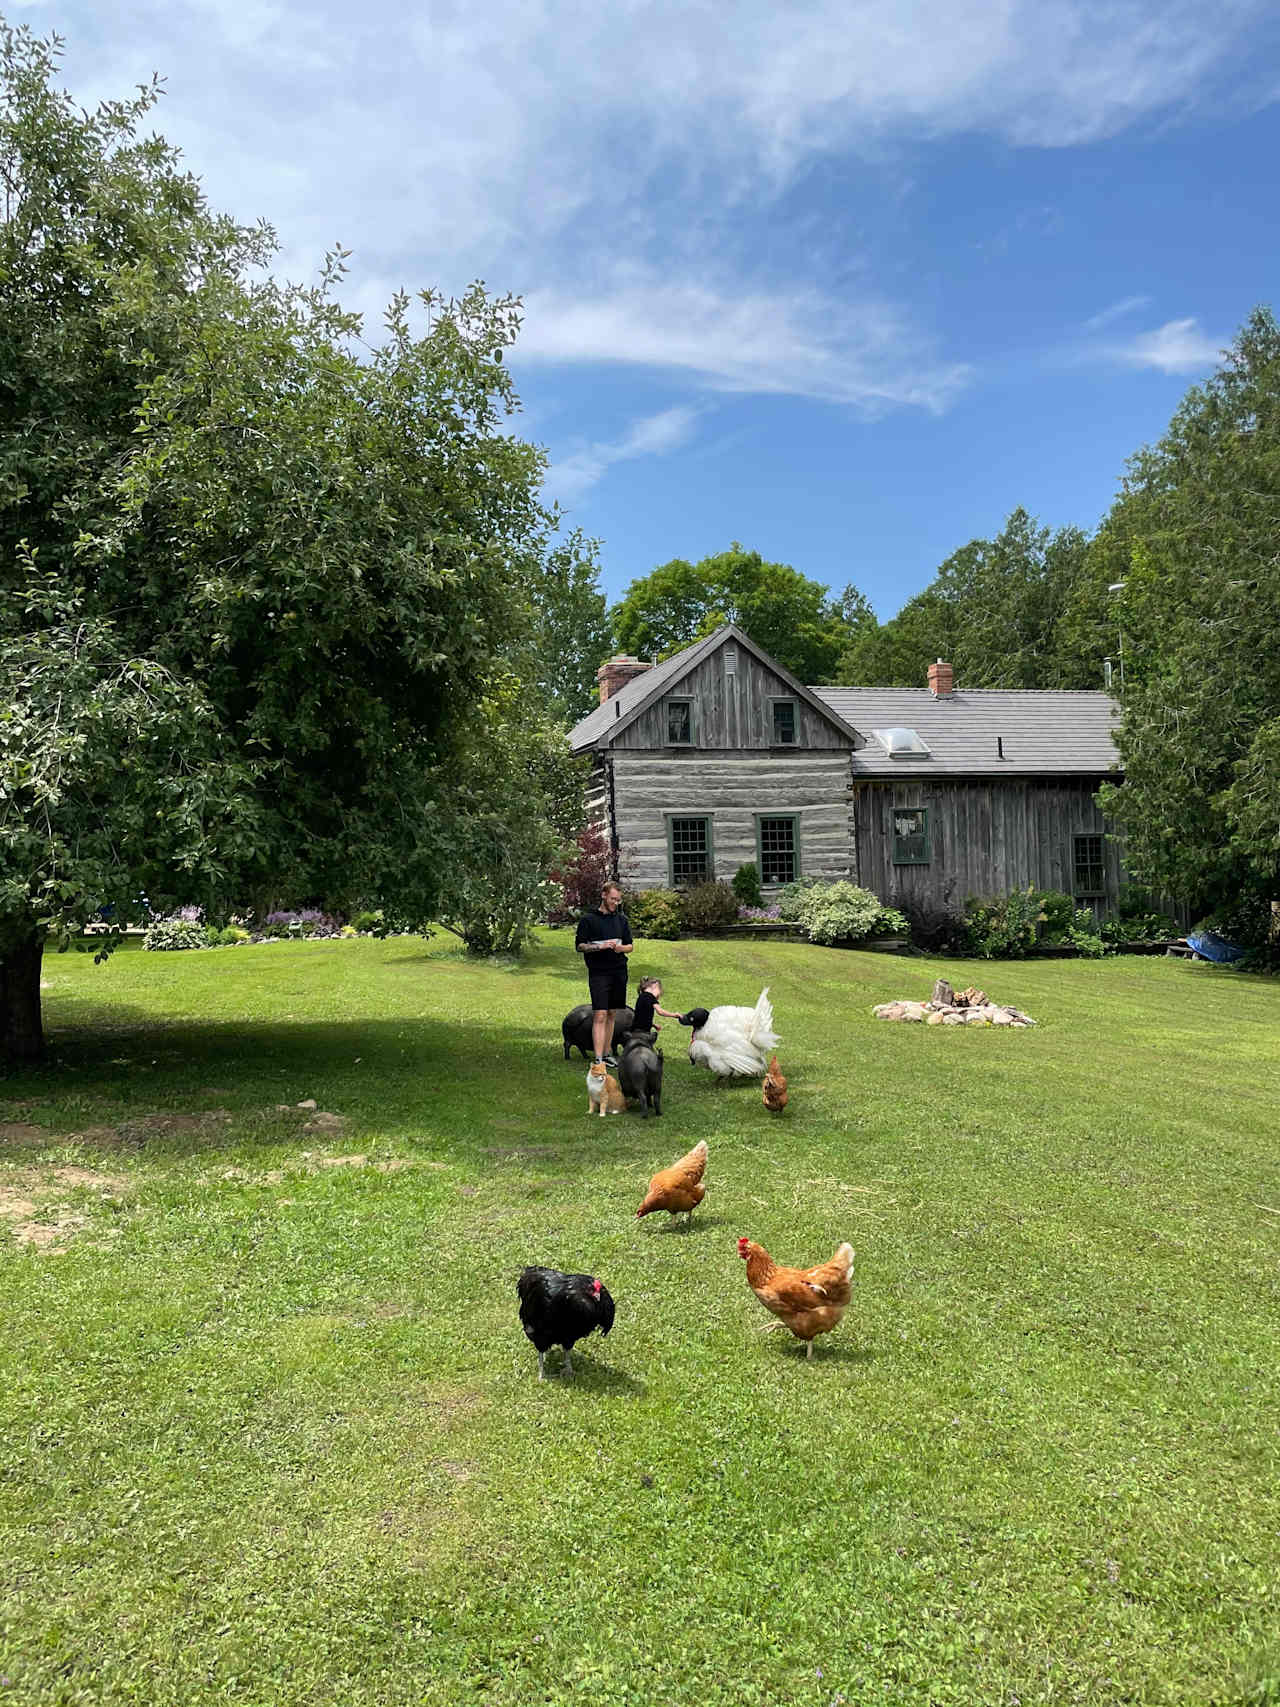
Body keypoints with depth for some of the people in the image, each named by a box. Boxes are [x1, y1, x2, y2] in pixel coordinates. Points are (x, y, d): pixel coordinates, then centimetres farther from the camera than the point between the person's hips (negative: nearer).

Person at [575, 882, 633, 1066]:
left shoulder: (621, 919, 12)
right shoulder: (588, 919, -1)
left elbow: (630, 946, 16)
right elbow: (579, 945, -1)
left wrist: (621, 948, -7)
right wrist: (599, 947, -16)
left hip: (619, 971, 5)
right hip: (598, 972, -5)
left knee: (611, 1014, 11)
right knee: (600, 1015, -11)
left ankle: (607, 1053, 20)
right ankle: (598, 1059, -14)